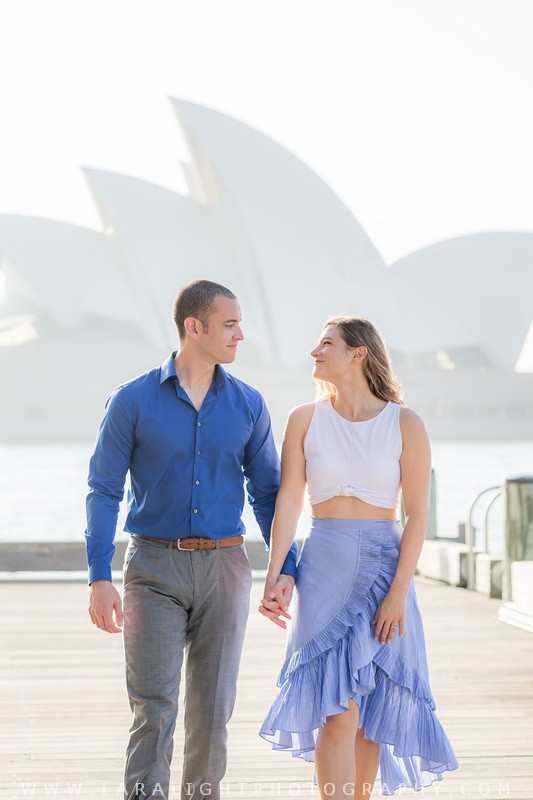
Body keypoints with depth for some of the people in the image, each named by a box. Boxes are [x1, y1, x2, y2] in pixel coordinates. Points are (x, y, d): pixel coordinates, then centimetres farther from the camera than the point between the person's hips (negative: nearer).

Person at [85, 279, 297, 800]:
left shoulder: (248, 405, 6)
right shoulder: (132, 401, -2)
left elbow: (267, 493, 11)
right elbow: (103, 492, -2)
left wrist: (286, 568, 0)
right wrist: (99, 578, -10)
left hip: (223, 567, 3)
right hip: (155, 567, -3)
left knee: (212, 710, 6)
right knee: (153, 708, -9)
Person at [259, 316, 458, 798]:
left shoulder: (406, 425, -2)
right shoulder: (305, 420, 4)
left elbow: (418, 514, -5)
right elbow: (288, 502, 0)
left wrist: (398, 592, -12)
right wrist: (273, 577, -11)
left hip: (384, 570, 0)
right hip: (323, 567, 0)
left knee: (371, 710, 6)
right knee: (339, 709, -10)